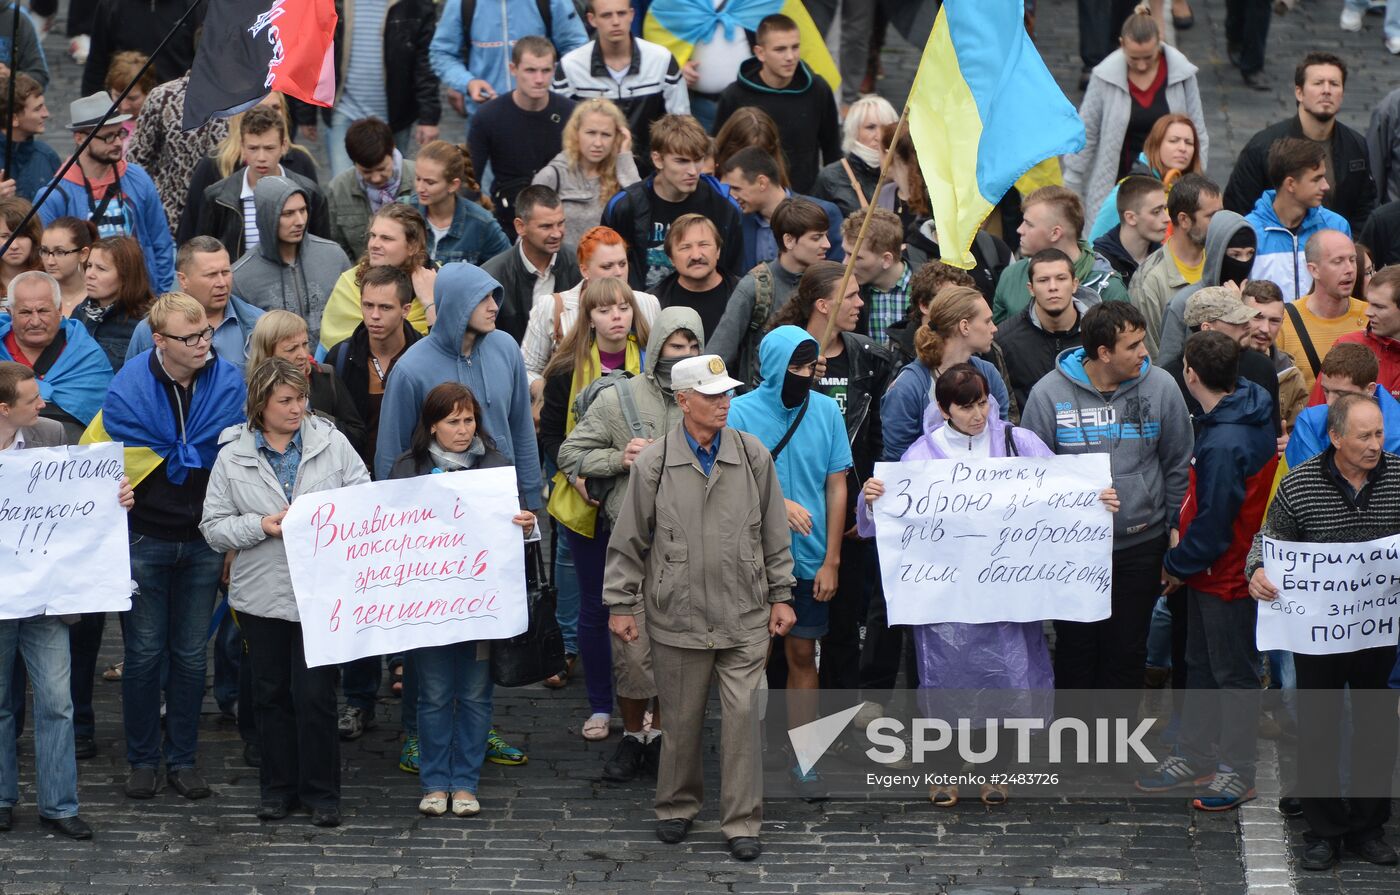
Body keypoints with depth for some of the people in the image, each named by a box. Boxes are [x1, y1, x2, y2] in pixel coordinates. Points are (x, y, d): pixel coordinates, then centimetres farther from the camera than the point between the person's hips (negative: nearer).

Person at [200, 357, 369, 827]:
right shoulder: (233, 456, 1)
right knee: (271, 694, 11)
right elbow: (213, 527, 1)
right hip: (262, 593, 2)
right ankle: (278, 788, 24)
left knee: (314, 693, -3)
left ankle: (321, 792, 9)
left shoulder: (331, 443, 0)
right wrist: (261, 527, -13)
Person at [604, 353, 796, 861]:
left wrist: (781, 595, 9)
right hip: (678, 618, -1)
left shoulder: (753, 457, 3)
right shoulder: (653, 464, -2)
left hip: (745, 618, 1)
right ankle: (677, 806, 28)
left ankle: (742, 822, 4)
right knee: (682, 718, 9)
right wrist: (621, 603, 4)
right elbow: (629, 541, 4)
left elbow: (774, 534, 10)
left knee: (744, 715, -4)